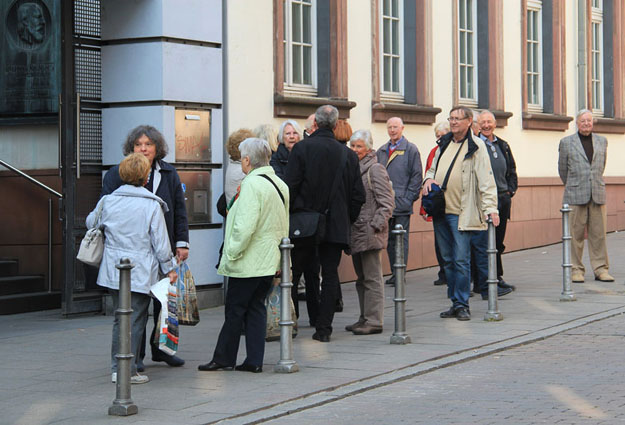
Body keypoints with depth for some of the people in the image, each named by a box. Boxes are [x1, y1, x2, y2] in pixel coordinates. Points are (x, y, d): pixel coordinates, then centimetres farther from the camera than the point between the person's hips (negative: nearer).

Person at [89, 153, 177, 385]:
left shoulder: (108, 201, 1)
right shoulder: (152, 206, -9)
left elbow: (91, 223, 19)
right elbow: (160, 242, -6)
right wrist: (168, 268, 4)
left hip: (113, 270, 4)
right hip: (141, 273, -4)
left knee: (120, 318, 14)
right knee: (136, 320, 2)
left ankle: (117, 368, 15)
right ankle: (128, 371, 1)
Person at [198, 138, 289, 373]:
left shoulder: (252, 184, -17)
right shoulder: (280, 184, 11)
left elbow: (245, 226, -24)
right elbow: (283, 227, 18)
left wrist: (231, 253, -14)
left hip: (249, 262, -8)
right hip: (269, 261, 8)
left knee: (235, 309, 1)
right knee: (256, 308, 11)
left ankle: (223, 358, 9)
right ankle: (254, 360, 11)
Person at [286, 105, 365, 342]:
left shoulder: (301, 149, -7)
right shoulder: (348, 155, 2)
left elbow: (290, 187, -10)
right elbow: (358, 195, 5)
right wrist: (347, 221, 16)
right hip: (336, 225, 2)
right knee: (330, 274, 6)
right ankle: (324, 328, 4)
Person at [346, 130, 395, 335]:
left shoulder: (376, 169, -8)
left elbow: (387, 203, -11)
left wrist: (375, 226, -15)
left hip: (370, 233, -8)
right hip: (356, 233, 8)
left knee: (372, 278, -6)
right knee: (362, 278, 13)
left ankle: (374, 321, -5)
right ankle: (365, 318, 20)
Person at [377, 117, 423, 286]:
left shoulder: (411, 149, 0)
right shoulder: (382, 151, 15)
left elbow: (417, 175, -4)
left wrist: (409, 197, -10)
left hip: (402, 202, -5)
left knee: (402, 239, -2)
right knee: (389, 239, 8)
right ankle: (394, 272, 13)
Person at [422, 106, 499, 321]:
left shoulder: (476, 146, -4)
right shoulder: (444, 144, 15)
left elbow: (486, 179, -9)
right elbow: (433, 169, 28)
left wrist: (490, 207, -18)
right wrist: (429, 179, 4)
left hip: (461, 213, -6)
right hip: (440, 211, 6)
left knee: (461, 260, -6)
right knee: (448, 260, 10)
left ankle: (462, 304, 2)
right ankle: (455, 302, 18)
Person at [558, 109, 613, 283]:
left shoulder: (602, 141, 13)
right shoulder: (566, 142, 4)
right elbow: (562, 169, 12)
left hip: (598, 195, 2)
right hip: (575, 196, -2)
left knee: (599, 233, 1)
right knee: (576, 234, -1)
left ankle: (601, 269, 6)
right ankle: (576, 270, 5)